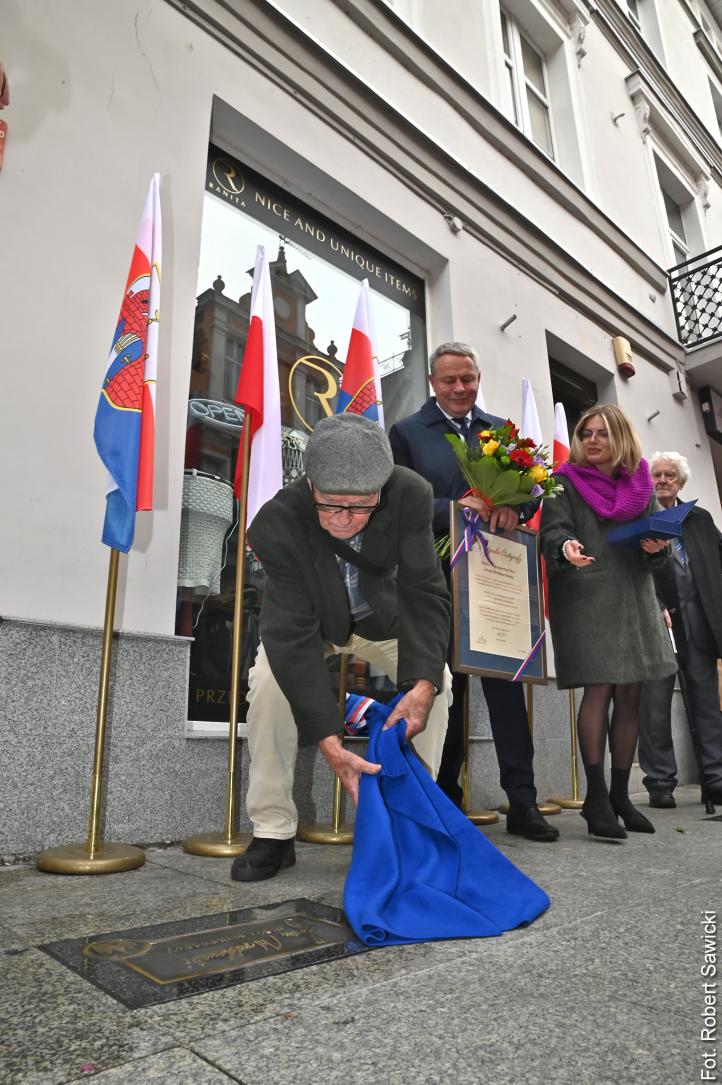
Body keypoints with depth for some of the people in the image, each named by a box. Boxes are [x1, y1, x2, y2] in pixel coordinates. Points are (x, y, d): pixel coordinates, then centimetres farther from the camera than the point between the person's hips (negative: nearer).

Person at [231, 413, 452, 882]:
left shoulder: (411, 496, -33)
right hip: (309, 619, -1)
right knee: (270, 681, -25)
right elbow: (292, 636, -39)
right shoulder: (277, 522, -37)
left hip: (384, 614, 2)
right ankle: (273, 832, -7)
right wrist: (330, 743, -44)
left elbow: (425, 595, -29)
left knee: (436, 681, -17)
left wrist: (422, 682, -45)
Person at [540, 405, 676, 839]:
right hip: (585, 597, -5)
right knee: (599, 689, -12)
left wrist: (657, 547, -8)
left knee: (630, 694, 5)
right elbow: (554, 528, -11)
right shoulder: (566, 482, 4)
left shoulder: (640, 484, 17)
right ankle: (596, 797, -4)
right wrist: (565, 546, -33)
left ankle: (621, 795, 17)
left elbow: (659, 544, 15)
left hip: (634, 598, 5)